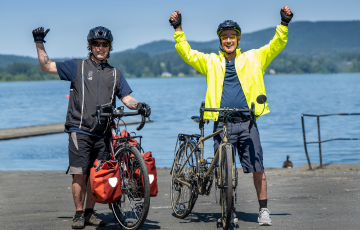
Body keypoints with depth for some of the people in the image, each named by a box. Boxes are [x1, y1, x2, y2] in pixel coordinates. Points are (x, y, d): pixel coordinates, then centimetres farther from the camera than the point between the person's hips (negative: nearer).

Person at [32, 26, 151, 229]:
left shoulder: (115, 74, 16)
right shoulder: (78, 67, 7)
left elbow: (127, 98, 11)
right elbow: (47, 66, 6)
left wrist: (140, 105, -9)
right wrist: (39, 43, -3)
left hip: (103, 133, 3)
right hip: (80, 131, -3)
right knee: (80, 174, -6)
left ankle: (90, 212, 17)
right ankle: (79, 214, 4)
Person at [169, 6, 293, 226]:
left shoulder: (253, 58, 11)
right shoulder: (210, 62, 11)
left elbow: (277, 45, 7)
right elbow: (186, 53, 7)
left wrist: (284, 24, -6)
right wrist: (178, 29, -2)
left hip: (247, 123, -1)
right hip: (222, 124, 1)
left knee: (258, 168, -4)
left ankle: (264, 210, 6)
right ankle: (230, 212, 13)